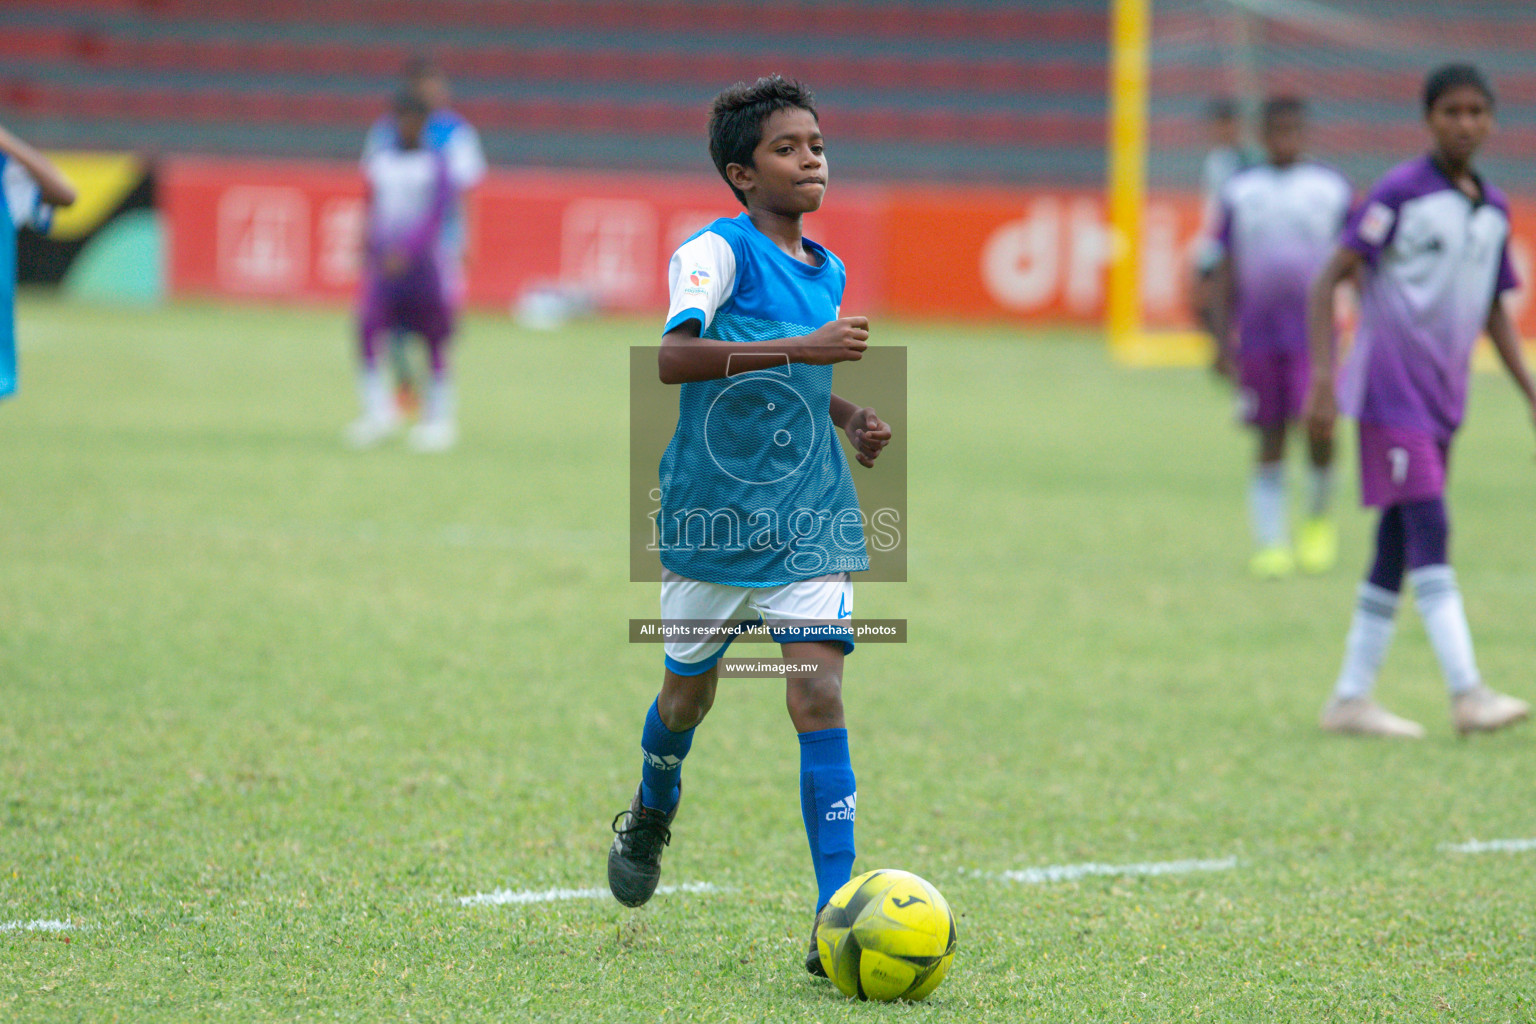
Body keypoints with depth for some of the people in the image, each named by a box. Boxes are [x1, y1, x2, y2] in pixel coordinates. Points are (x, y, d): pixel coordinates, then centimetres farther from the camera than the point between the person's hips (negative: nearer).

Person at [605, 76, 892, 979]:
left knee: (819, 694, -12)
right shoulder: (717, 251, -11)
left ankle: (838, 916, -15)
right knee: (691, 689, 14)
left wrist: (854, 420, 9)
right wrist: (800, 347, -35)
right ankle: (653, 812, 49)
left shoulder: (828, 272, 10)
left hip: (812, 522, 3)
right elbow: (674, 356, -29)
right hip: (711, 520, -3)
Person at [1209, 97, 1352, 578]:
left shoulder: (1332, 189, 7)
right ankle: (1271, 544, 7)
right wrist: (1222, 335, 5)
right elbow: (1225, 271, 11)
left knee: (1318, 426, -15)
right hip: (1258, 334, 1)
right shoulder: (1240, 192, 9)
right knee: (1270, 440, 1)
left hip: (1314, 332, -1)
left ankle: (1319, 518, 10)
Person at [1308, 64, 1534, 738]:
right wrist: (1323, 377, -17)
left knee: (1399, 549, 8)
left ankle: (1350, 699, 13)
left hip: (1443, 398, 7)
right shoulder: (1401, 192, -8)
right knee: (1429, 534, -16)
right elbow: (1330, 280, -9)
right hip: (1390, 391, -7)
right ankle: (1467, 693, -24)